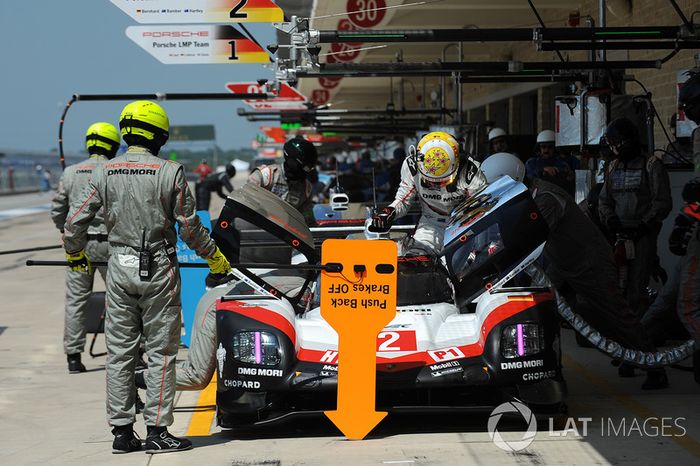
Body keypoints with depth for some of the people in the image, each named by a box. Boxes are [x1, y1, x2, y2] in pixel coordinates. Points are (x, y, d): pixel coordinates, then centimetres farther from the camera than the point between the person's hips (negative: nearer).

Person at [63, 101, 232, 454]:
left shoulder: (105, 172, 1)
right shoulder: (169, 172, -8)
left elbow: (75, 220, 2)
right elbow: (189, 227, -5)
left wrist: (73, 253, 22)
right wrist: (214, 256, 10)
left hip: (119, 267, 3)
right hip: (158, 269, -3)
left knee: (119, 351, 9)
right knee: (160, 352, 3)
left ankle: (122, 431, 12)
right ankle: (157, 431, 2)